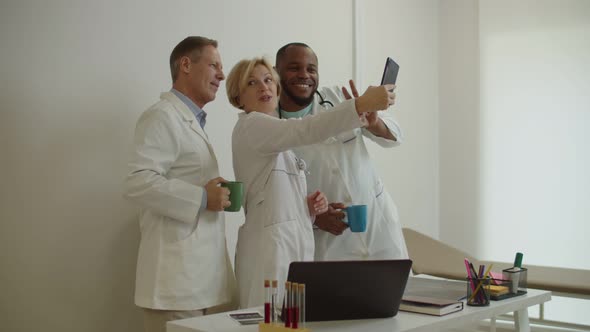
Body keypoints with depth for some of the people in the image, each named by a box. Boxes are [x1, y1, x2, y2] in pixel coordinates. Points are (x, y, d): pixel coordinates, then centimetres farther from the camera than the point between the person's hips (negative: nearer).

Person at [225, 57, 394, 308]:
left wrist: (308, 207, 4)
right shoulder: (251, 126, -5)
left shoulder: (276, 141, 22)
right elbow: (306, 130, -24)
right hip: (271, 247, -9)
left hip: (296, 246, 9)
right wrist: (362, 103, -32)